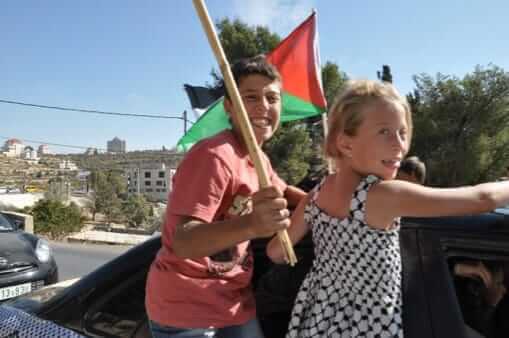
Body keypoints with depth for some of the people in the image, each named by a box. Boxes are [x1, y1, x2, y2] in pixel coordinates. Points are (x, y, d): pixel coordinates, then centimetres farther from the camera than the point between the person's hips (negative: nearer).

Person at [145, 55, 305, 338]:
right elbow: (182, 242, -31)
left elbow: (283, 192, 21)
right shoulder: (214, 156, -23)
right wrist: (250, 225, -47)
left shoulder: (259, 159, 2)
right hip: (186, 308, -7)